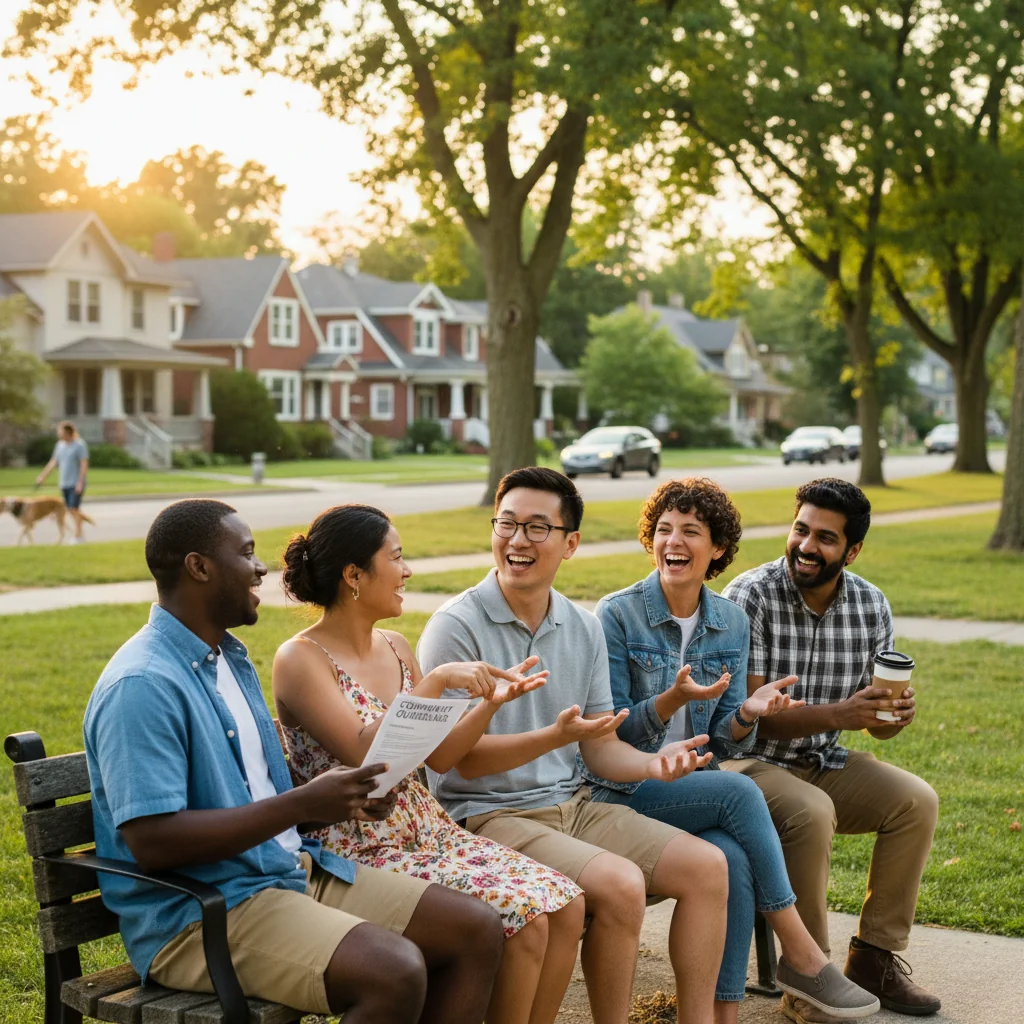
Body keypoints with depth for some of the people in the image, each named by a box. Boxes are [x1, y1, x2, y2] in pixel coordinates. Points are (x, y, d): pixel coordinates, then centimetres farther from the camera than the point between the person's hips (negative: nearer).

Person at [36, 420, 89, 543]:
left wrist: (80, 482, -19)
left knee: (74, 508, -10)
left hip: (76, 483, -7)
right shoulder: (60, 445, 10)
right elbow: (53, 462, 17)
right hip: (64, 483, 7)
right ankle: (79, 534, 15)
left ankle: (77, 535, -4)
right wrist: (43, 476, 14)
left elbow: (84, 464, -14)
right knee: (70, 509, 7)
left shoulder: (79, 445, -10)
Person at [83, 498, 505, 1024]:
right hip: (197, 916, -9)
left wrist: (341, 799, 3)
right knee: (395, 971, -31)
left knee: (478, 931, -3)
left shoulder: (231, 658, 16)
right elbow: (152, 842, -24)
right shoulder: (143, 684, -16)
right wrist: (301, 804, -22)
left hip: (294, 870, 10)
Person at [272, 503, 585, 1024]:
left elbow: (437, 755, 13)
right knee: (524, 918, -21)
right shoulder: (300, 659, -12)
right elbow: (365, 756, -25)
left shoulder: (395, 647, 10)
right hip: (362, 852, -7)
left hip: (427, 830, 7)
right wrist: (436, 682, -24)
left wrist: (490, 701, -1)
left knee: (566, 905, -10)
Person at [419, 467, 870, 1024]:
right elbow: (466, 759, -16)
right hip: (488, 816, -7)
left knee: (706, 865, -6)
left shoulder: (584, 629, 8)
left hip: (572, 805, 7)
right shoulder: (456, 627, -11)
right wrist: (556, 736, -31)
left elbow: (600, 750, 11)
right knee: (620, 884, -28)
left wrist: (652, 763, -11)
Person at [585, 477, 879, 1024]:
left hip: (694, 785, 4)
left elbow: (722, 743, 7)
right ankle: (801, 954, -18)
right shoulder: (618, 614, -6)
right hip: (622, 789, -4)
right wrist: (673, 699, -25)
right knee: (738, 791, -29)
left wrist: (747, 714, -16)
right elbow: (609, 732, -8)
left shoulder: (732, 622, 7)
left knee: (734, 857, -30)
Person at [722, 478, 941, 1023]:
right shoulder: (750, 597, -16)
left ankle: (874, 957, 0)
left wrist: (895, 714, -18)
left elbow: (875, 721, 7)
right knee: (812, 813, -33)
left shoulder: (872, 606, 0)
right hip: (749, 761, -6)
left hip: (822, 762, 6)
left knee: (916, 800, -14)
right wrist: (837, 715, -33)